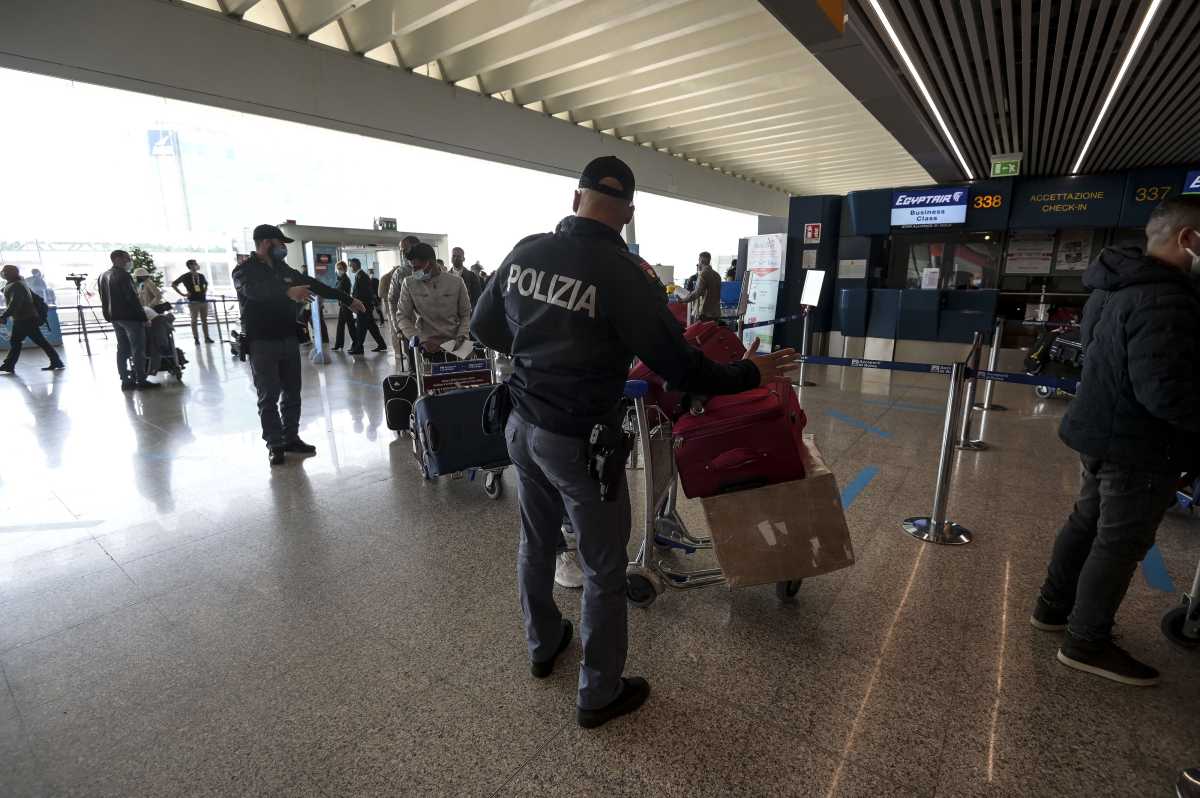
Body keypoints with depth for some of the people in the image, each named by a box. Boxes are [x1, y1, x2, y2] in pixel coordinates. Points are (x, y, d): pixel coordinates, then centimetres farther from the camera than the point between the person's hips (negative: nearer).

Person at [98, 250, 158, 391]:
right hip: (130, 317, -9)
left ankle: (125, 381, 13)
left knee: (122, 349, 11)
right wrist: (144, 317, -15)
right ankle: (141, 381, -6)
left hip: (115, 317, 9)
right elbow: (133, 298, -18)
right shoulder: (123, 275, -14)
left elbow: (104, 300, 16)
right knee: (138, 349, -5)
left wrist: (109, 317, 21)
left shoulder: (103, 276, 13)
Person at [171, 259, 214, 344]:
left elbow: (206, 283, 31)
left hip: (203, 300, 5)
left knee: (204, 320, 7)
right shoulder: (185, 276, -5)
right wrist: (182, 294, -5)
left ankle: (207, 338, 11)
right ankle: (196, 339, 2)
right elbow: (173, 284, -2)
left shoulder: (201, 276, 9)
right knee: (194, 320, -1)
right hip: (193, 301, -5)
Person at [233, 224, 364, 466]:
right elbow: (255, 290, -30)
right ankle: (274, 444, 5)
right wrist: (288, 292, -48)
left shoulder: (283, 268, 13)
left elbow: (314, 285, 17)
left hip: (289, 340, 6)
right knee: (269, 396, -2)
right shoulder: (244, 270, -7)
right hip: (262, 343, -6)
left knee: (292, 393, 8)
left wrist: (347, 299, 16)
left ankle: (291, 438, 18)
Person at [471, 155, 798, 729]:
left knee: (536, 543, 24)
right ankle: (598, 696, 30)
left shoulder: (525, 252, 0)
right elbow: (677, 364, -17)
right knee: (604, 570, 11)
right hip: (578, 441, -6)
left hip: (522, 427, 7)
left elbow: (484, 328, 10)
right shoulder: (624, 272, -19)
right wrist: (746, 375, -2)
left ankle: (543, 646, 48)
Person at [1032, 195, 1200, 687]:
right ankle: (1086, 644, 15)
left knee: (1087, 523, 20)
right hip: (1140, 446, -9)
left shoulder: (1114, 288, 9)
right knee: (1120, 544, 2)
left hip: (1102, 432, 10)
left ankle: (1053, 608, 34)